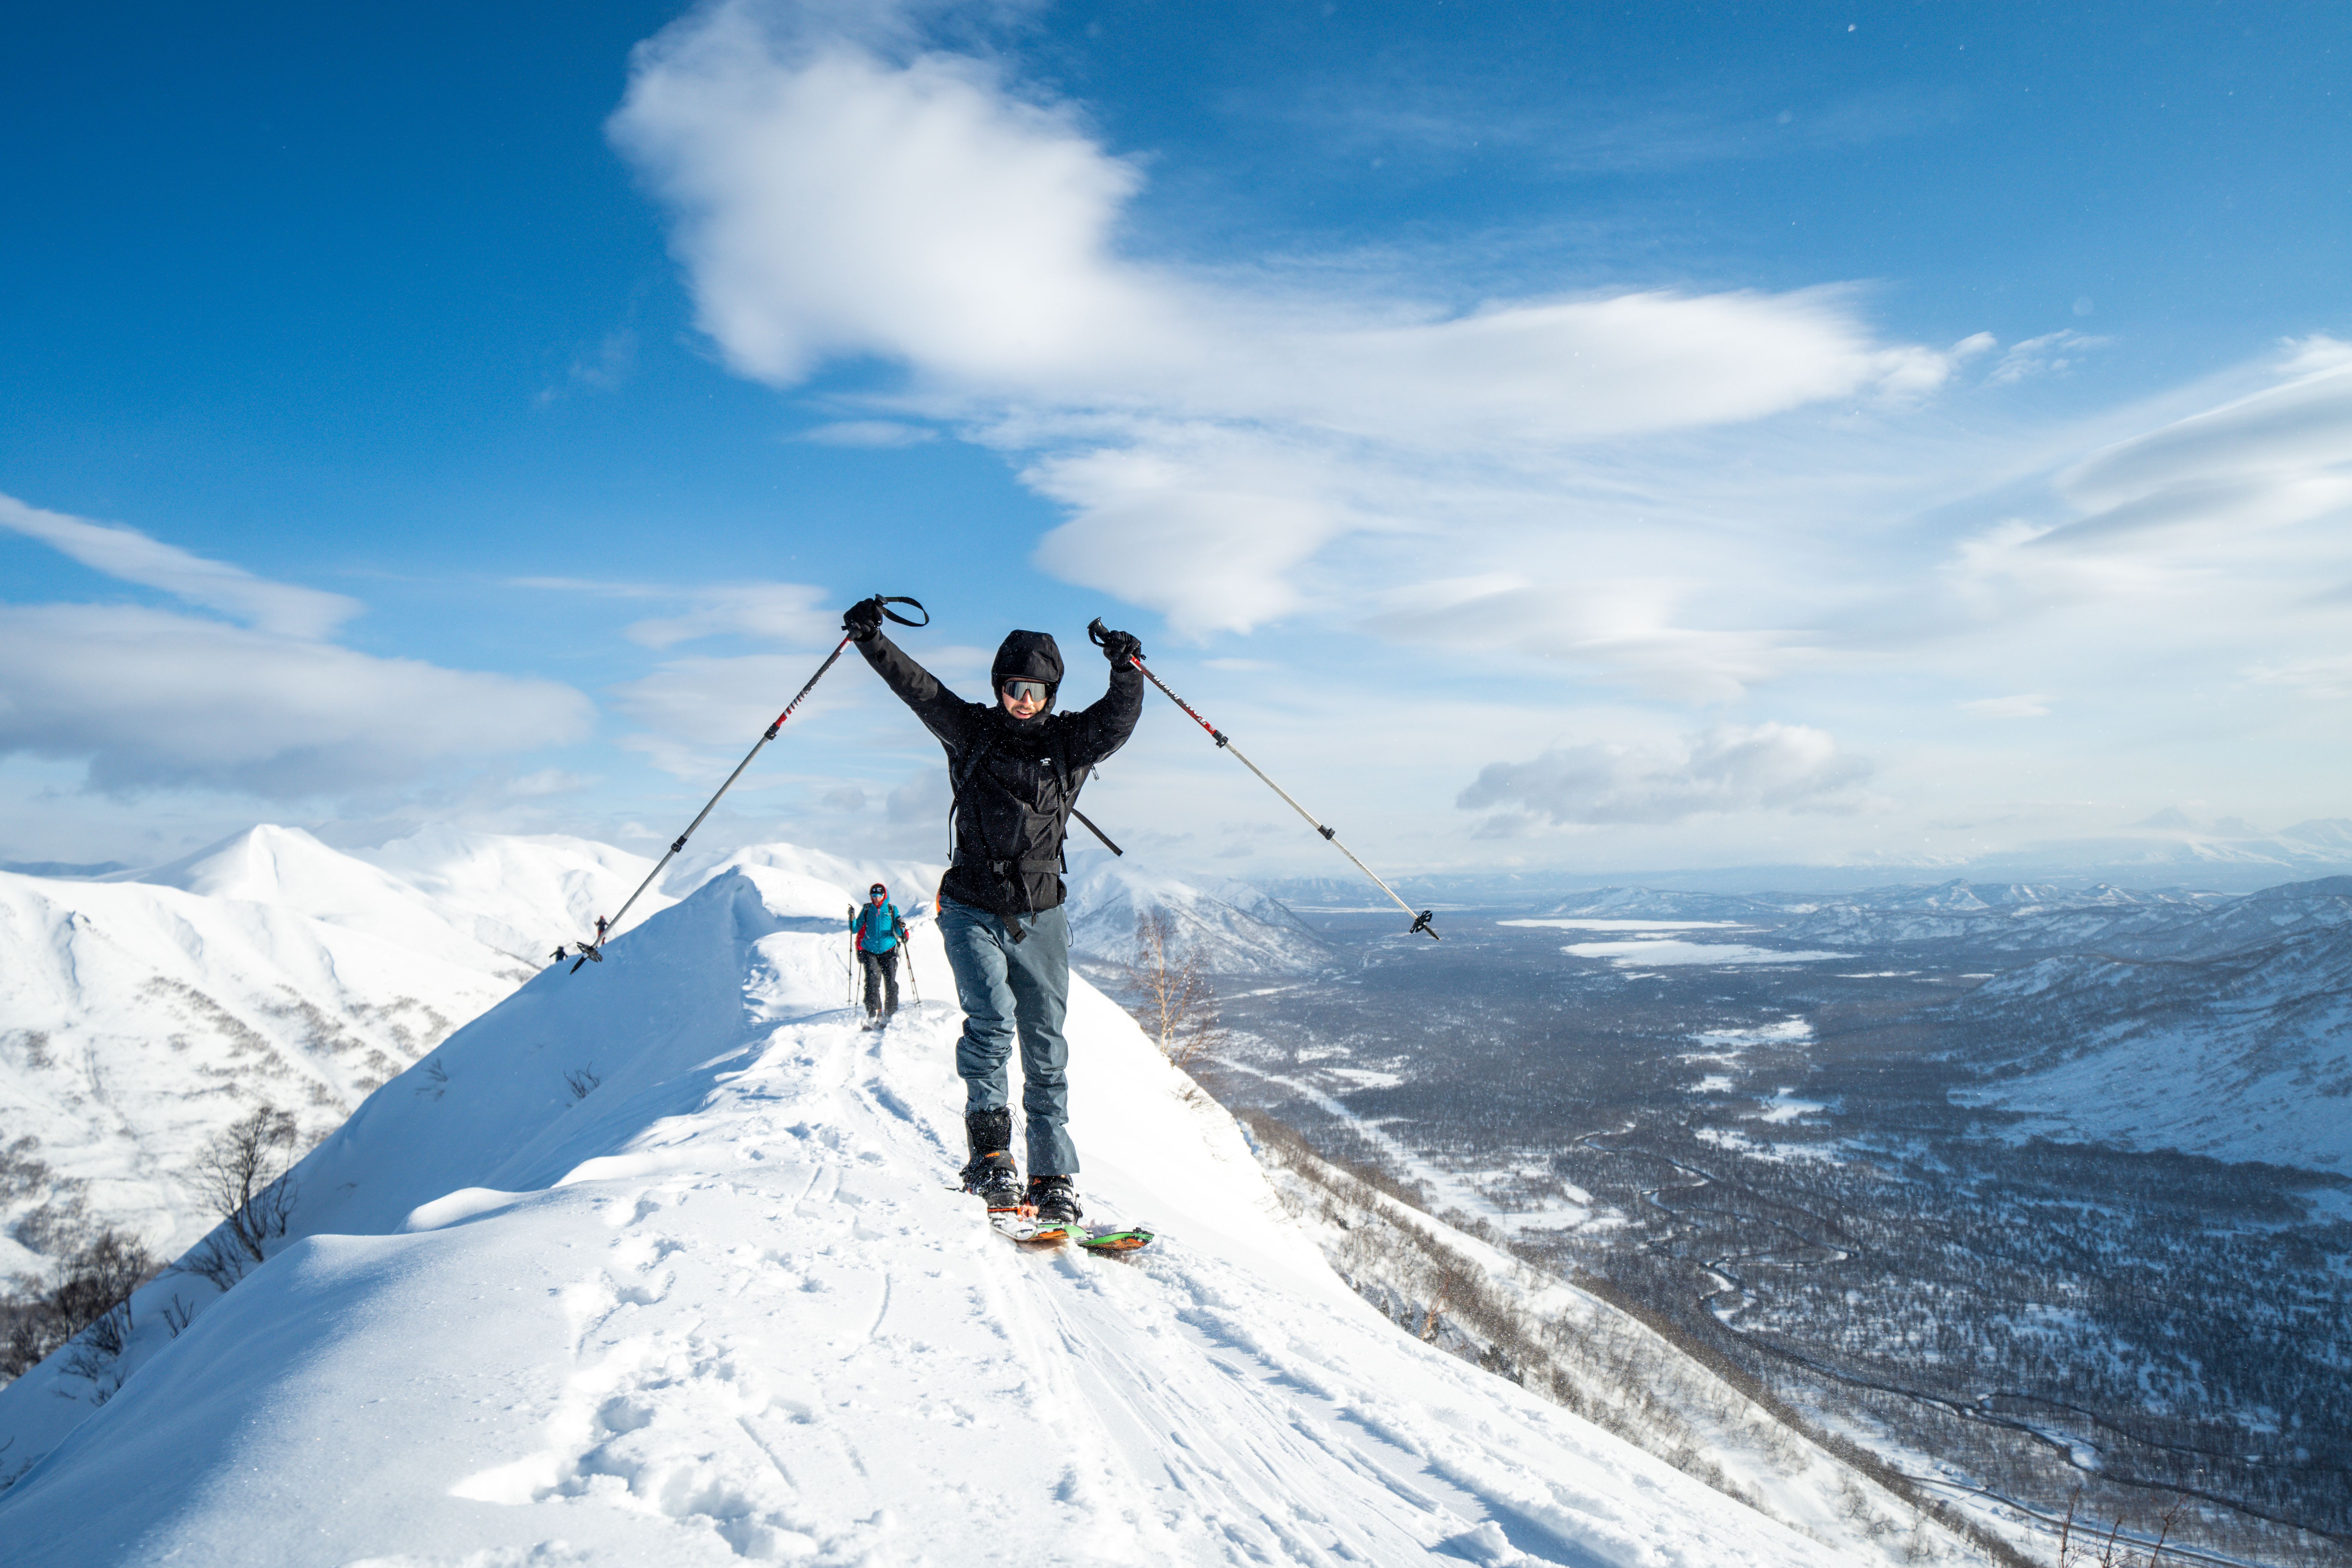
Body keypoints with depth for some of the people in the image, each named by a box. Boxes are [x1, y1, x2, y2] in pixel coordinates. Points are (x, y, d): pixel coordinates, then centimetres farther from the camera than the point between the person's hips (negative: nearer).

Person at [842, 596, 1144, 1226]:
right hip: (973, 910, -1)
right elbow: (917, 687, -2)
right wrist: (871, 639, -12)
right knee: (991, 1018, -22)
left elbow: (1119, 719, -10)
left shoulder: (1071, 743, 5)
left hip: (1040, 916, 2)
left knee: (1046, 1049, 4)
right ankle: (990, 1155, -13)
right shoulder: (971, 731, 4)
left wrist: (1127, 671, -24)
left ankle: (1054, 1180, 11)